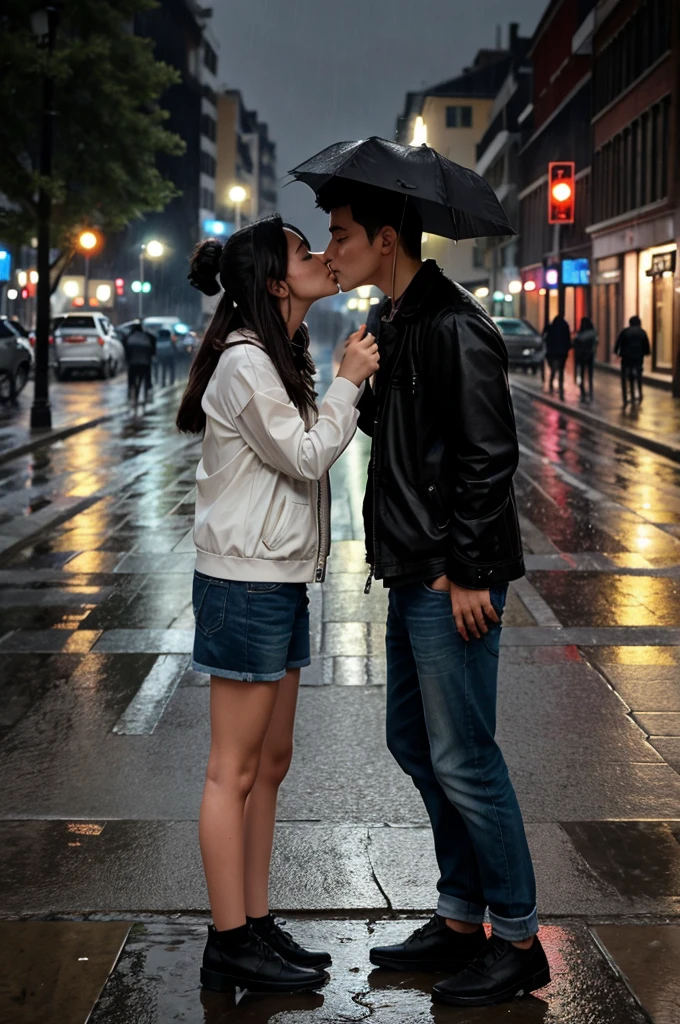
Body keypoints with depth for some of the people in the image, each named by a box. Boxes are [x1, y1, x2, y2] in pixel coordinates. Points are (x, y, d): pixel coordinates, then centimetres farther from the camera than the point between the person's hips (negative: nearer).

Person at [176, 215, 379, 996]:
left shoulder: (278, 358, 15)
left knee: (270, 762, 13)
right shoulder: (244, 362, -16)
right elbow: (305, 457, -13)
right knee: (235, 770, -3)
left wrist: (351, 386, 6)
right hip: (245, 581, -10)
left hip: (279, 580, 10)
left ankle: (256, 926, 22)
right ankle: (230, 946, 5)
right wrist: (348, 382, -6)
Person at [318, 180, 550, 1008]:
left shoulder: (454, 328, -16)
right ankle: (460, 921, 27)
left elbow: (488, 457, -20)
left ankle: (517, 941, 10)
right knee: (415, 744, 16)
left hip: (453, 582, -10)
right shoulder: (395, 325, 14)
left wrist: (468, 572, -20)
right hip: (413, 572, 10)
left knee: (462, 759, -4)